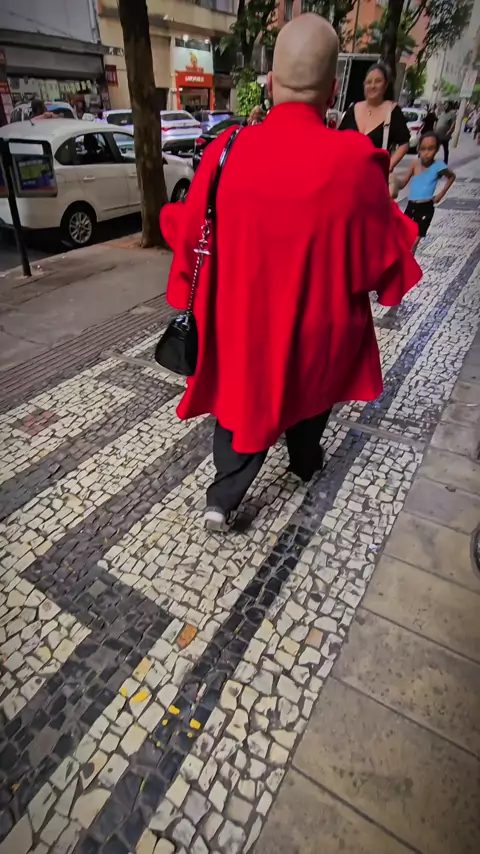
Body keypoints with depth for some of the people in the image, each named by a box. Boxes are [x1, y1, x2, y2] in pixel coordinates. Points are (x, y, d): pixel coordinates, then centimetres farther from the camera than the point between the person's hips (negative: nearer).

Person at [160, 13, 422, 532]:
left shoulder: (227, 151, -13)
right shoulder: (353, 162, -18)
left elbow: (189, 233, -1)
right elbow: (385, 250, -6)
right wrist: (398, 225, 16)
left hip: (241, 317, 1)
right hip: (316, 320, 0)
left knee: (242, 396, 19)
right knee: (310, 387, 26)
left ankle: (222, 499, 17)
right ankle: (305, 463, 50)